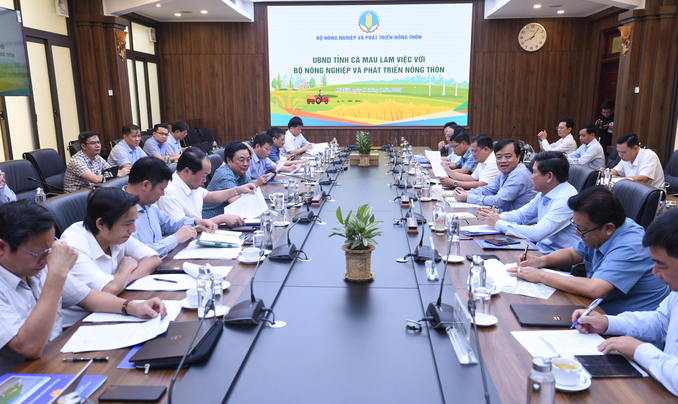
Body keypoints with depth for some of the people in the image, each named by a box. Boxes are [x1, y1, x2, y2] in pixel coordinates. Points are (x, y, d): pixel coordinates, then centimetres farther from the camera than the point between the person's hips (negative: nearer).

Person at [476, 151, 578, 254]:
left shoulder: (565, 199, -22)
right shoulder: (544, 193, 8)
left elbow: (537, 234, -28)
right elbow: (521, 214, 19)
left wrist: (498, 223, -19)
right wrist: (497, 216, -2)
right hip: (541, 250, 8)